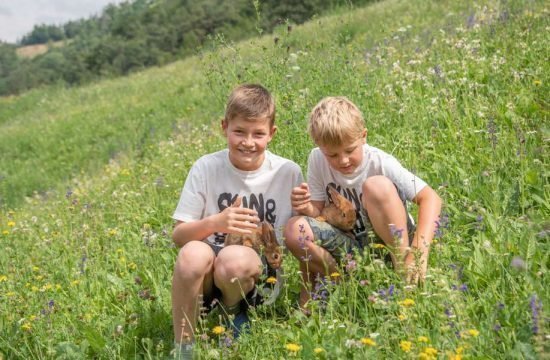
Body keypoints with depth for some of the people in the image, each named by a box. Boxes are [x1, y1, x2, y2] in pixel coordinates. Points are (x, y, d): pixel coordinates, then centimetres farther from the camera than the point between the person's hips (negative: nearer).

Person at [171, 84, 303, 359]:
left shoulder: (288, 173, -4)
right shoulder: (206, 168, -4)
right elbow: (178, 236, -3)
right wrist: (214, 222, -21)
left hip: (261, 272, -1)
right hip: (208, 273, 1)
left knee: (235, 258, -35)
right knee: (193, 253, -34)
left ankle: (233, 310, 1)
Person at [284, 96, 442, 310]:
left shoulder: (380, 163, -17)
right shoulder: (317, 161, -7)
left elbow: (430, 199, -21)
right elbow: (318, 211, -1)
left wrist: (419, 252, -34)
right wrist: (306, 209, -27)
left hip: (387, 240, -2)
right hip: (349, 247, 3)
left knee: (377, 186, -31)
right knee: (295, 230, -26)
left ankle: (403, 269, -21)